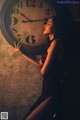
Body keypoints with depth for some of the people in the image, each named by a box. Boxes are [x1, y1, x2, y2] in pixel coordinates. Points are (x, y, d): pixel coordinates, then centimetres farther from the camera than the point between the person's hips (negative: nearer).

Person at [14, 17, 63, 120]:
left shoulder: (55, 42, -12)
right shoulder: (51, 43, 17)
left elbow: (43, 71, -16)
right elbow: (39, 64, 25)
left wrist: (42, 69, 9)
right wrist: (21, 53, 31)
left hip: (53, 93, -9)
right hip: (48, 92, 9)